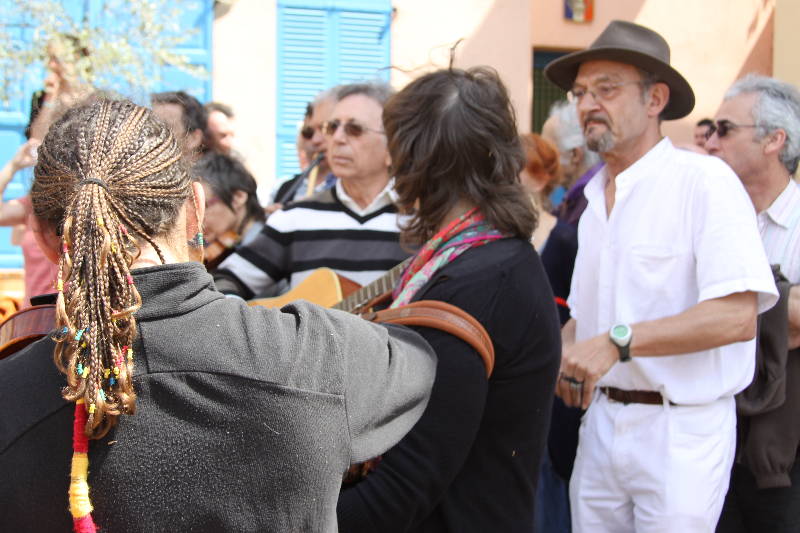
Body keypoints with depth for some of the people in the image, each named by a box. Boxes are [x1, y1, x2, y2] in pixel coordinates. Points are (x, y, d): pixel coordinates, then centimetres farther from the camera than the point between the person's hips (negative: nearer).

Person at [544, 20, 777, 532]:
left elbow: (737, 316, -22)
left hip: (681, 432, -7)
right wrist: (563, 348, 0)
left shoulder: (705, 180, -12)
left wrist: (618, 342, -23)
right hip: (601, 424, 7)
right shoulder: (596, 197, 13)